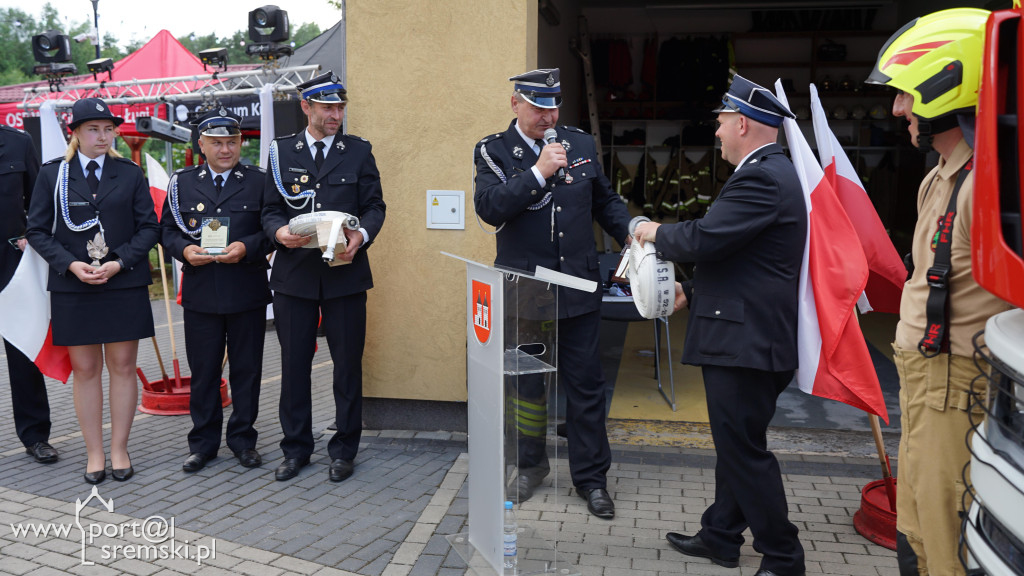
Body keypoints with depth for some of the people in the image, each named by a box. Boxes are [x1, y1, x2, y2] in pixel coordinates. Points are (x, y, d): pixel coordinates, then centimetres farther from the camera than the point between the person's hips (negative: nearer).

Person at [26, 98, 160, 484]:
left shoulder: (130, 173, 6)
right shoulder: (52, 174, 6)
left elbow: (149, 227, 3)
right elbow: (37, 231, 4)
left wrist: (119, 263, -10)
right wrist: (71, 264, -11)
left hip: (124, 286, 0)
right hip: (72, 288, 0)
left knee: (123, 367, 4)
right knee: (85, 370, 5)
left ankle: (119, 449, 15)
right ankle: (94, 453, 15)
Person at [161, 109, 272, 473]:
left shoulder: (259, 182, 4)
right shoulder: (181, 183, 10)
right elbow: (167, 230, 9)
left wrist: (247, 247, -17)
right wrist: (185, 250, -11)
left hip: (247, 294, -1)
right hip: (200, 294, 1)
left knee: (246, 370, 8)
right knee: (202, 372, 9)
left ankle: (243, 439, 21)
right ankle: (203, 443, 22)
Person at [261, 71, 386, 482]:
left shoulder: (359, 151, 7)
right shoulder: (282, 151, 9)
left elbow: (374, 206, 5)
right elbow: (270, 209, 8)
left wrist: (361, 236, -15)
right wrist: (279, 232, -14)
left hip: (345, 272, -1)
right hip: (294, 272, 1)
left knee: (348, 363, 4)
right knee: (294, 363, 7)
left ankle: (344, 449, 19)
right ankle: (296, 448, 23)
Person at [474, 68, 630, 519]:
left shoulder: (581, 144, 6)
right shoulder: (493, 151, -3)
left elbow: (605, 200, 16)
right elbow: (489, 208, -19)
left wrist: (632, 233, -1)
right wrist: (539, 171, -23)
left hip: (578, 288, 2)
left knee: (585, 384, 7)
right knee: (526, 382, 14)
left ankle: (590, 476, 23)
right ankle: (530, 465, 35)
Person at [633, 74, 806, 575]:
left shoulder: (762, 178, -18)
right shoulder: (768, 172, 17)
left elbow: (704, 238, -25)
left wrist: (655, 232, -6)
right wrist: (693, 292, 15)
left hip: (745, 342, -11)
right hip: (742, 336, 11)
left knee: (744, 449, -2)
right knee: (734, 444, 19)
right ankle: (721, 536, 33)